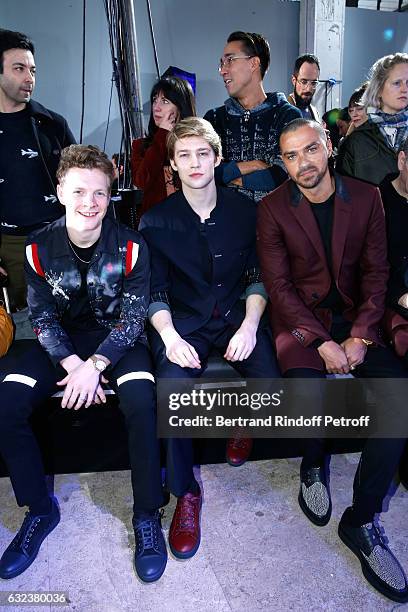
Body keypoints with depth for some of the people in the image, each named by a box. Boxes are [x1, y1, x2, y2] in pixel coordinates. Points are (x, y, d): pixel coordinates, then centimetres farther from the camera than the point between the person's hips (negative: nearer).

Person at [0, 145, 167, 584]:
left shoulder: (130, 246, -12)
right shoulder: (39, 248, -6)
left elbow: (132, 318, -12)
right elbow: (43, 318, -4)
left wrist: (94, 365, -24)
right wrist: (74, 365, -19)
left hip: (118, 339, -2)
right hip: (63, 341, 3)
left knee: (141, 402, -31)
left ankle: (147, 514, -8)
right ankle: (40, 509, 5)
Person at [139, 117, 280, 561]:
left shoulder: (245, 210, 3)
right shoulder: (156, 221, 0)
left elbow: (258, 277, 4)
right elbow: (155, 292, -1)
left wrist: (249, 325, -12)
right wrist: (170, 337, -18)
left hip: (236, 315, 1)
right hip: (183, 321, -1)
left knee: (273, 384, -24)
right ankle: (185, 493, -5)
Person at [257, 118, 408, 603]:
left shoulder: (366, 197, 4)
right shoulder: (273, 208, -3)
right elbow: (279, 285, -8)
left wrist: (359, 337, -11)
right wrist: (322, 343, -17)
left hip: (353, 318, 3)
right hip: (299, 319, -2)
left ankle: (361, 521, -4)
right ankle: (314, 466, 8)